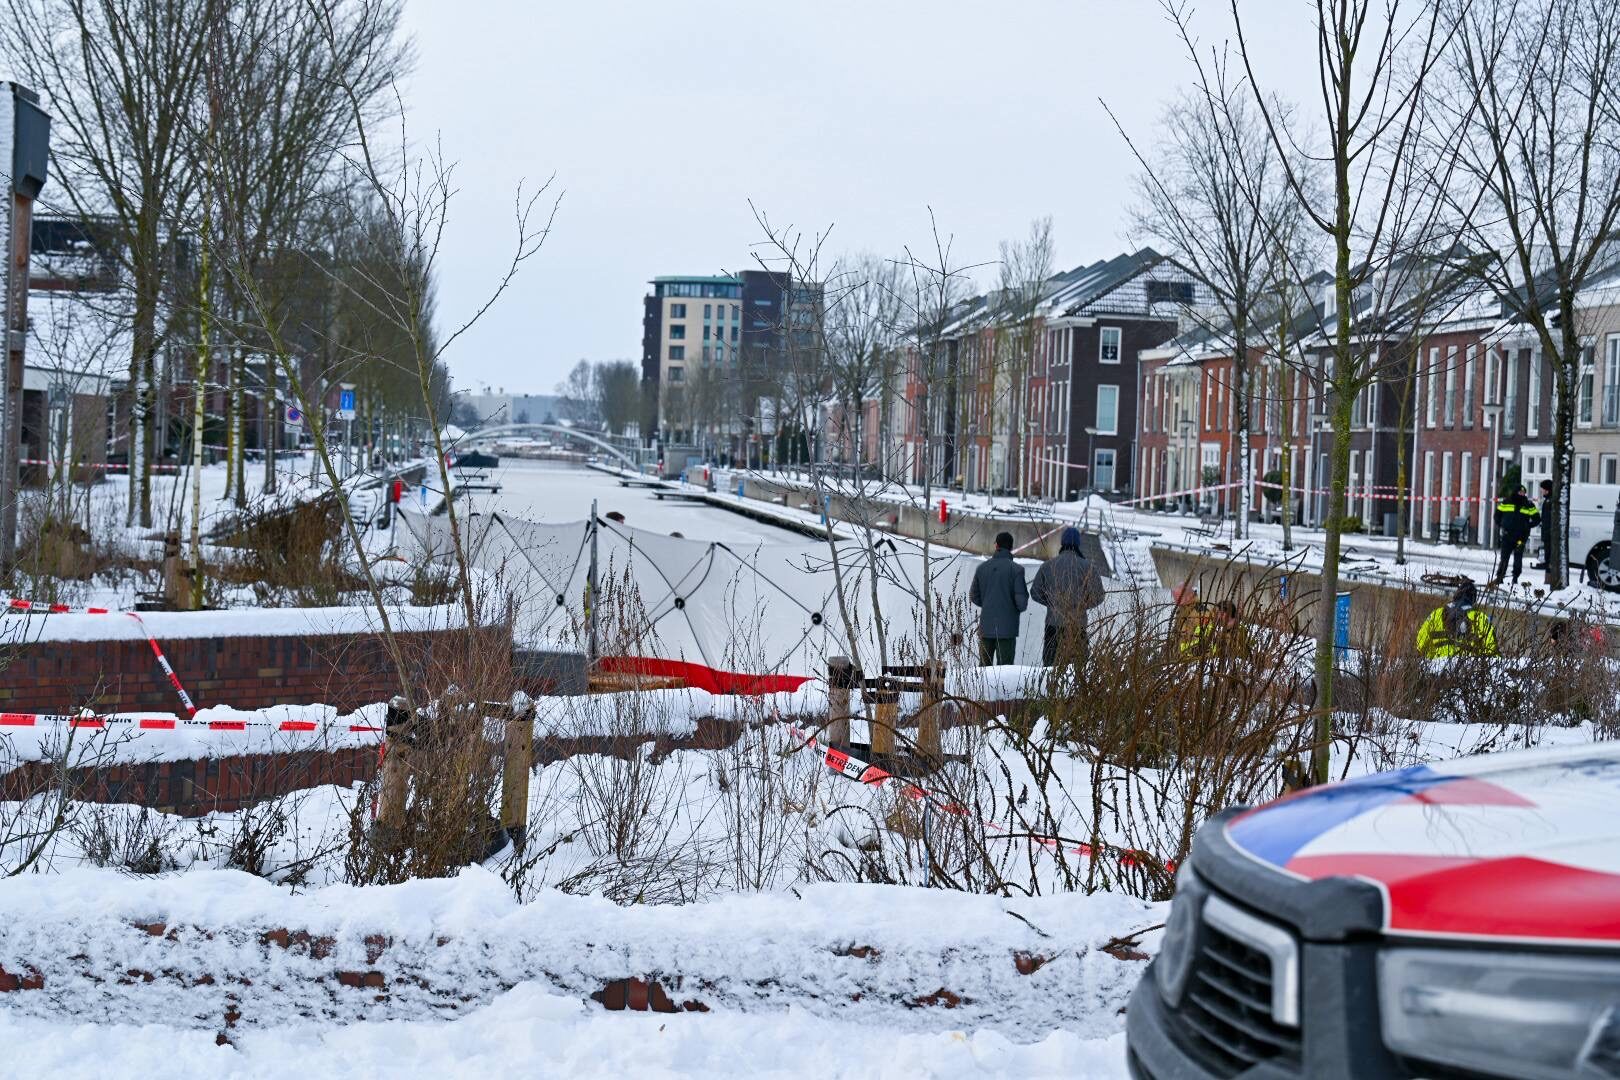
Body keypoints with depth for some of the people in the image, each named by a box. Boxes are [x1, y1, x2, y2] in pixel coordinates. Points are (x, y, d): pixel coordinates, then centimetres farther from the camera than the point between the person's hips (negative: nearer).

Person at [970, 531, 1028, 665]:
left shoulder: (982, 567, 3)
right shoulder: (1016, 569, -10)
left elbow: (974, 596, 9)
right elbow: (1021, 599, -12)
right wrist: (1020, 608, 10)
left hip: (986, 626, 4)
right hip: (1007, 626, -4)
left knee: (984, 665, 12)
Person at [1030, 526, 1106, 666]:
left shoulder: (1048, 565, 2)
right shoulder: (1087, 566, -5)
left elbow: (1035, 593, 6)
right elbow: (1097, 596, -5)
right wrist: (1081, 606, 11)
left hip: (1053, 622, 2)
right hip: (1078, 623, -2)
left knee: (1049, 661, 8)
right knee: (1078, 662, 3)